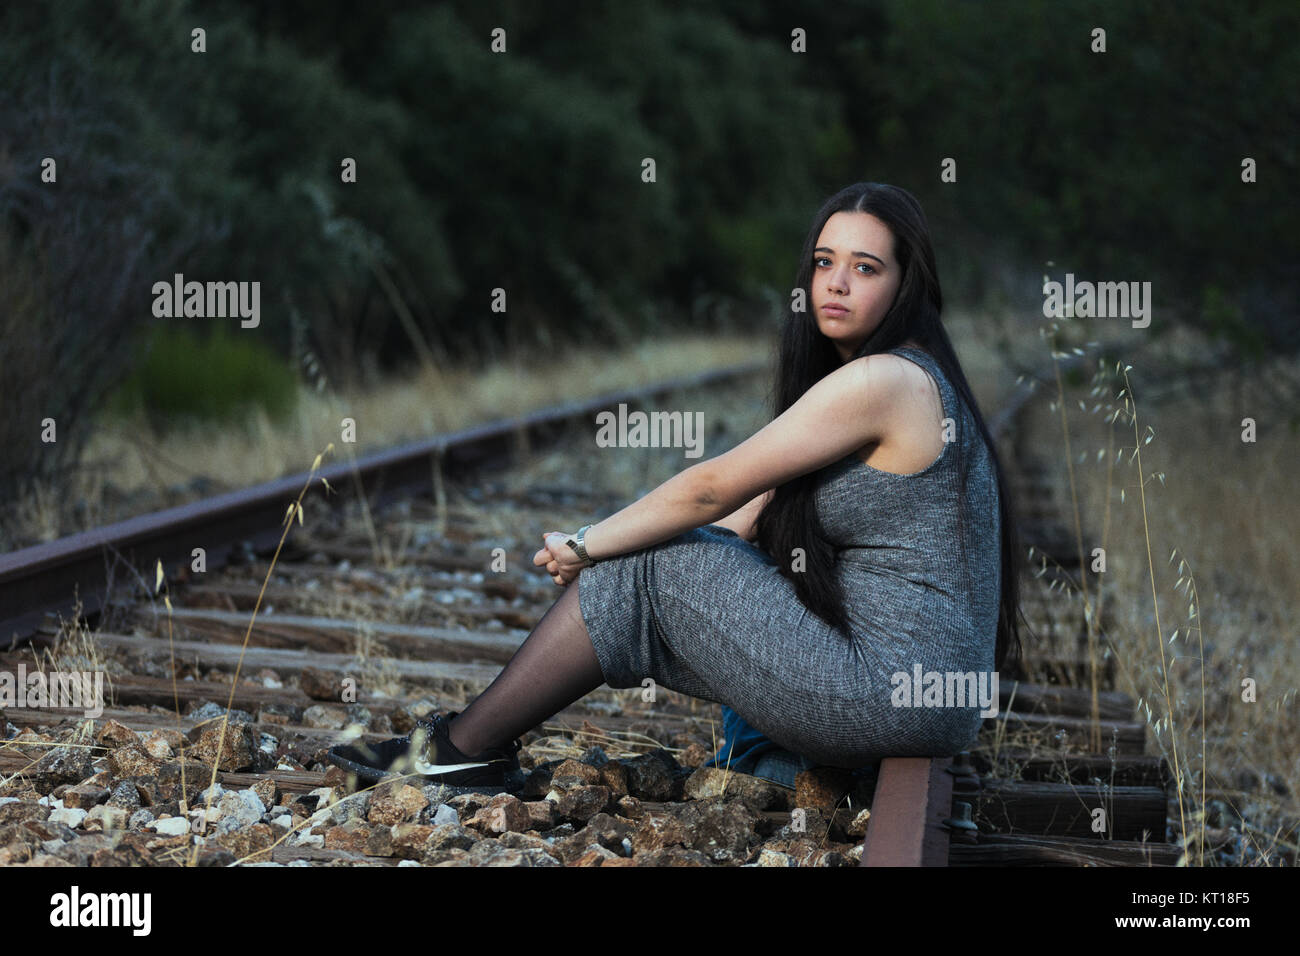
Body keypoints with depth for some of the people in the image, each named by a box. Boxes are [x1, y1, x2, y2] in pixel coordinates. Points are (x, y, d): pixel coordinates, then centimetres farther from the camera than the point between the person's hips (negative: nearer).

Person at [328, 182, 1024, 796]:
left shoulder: (880, 381, -17)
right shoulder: (906, 378, 15)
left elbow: (712, 488, -14)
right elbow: (754, 511, 17)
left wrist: (584, 546, -1)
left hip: (896, 693, -9)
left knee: (645, 572, -4)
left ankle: (464, 748, 8)